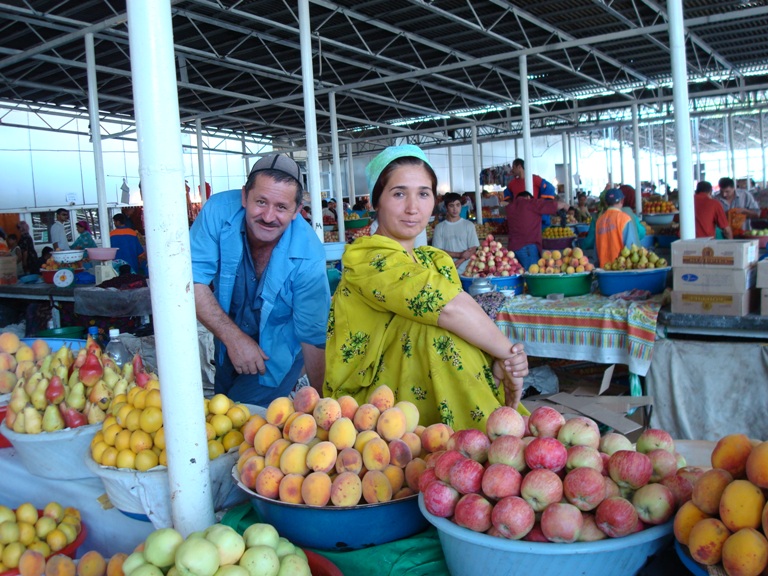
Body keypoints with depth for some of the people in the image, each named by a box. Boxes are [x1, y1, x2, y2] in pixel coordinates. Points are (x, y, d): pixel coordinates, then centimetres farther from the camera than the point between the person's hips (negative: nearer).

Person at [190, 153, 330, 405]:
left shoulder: (308, 257, -32)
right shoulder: (219, 210, -26)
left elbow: (314, 337, -25)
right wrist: (232, 337, -30)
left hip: (278, 348, -3)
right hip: (228, 335, 4)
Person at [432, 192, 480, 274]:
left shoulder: (469, 225, 4)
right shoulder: (439, 227, 4)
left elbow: (473, 248, 0)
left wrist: (458, 262, -14)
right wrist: (459, 255, -13)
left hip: (466, 270, 0)